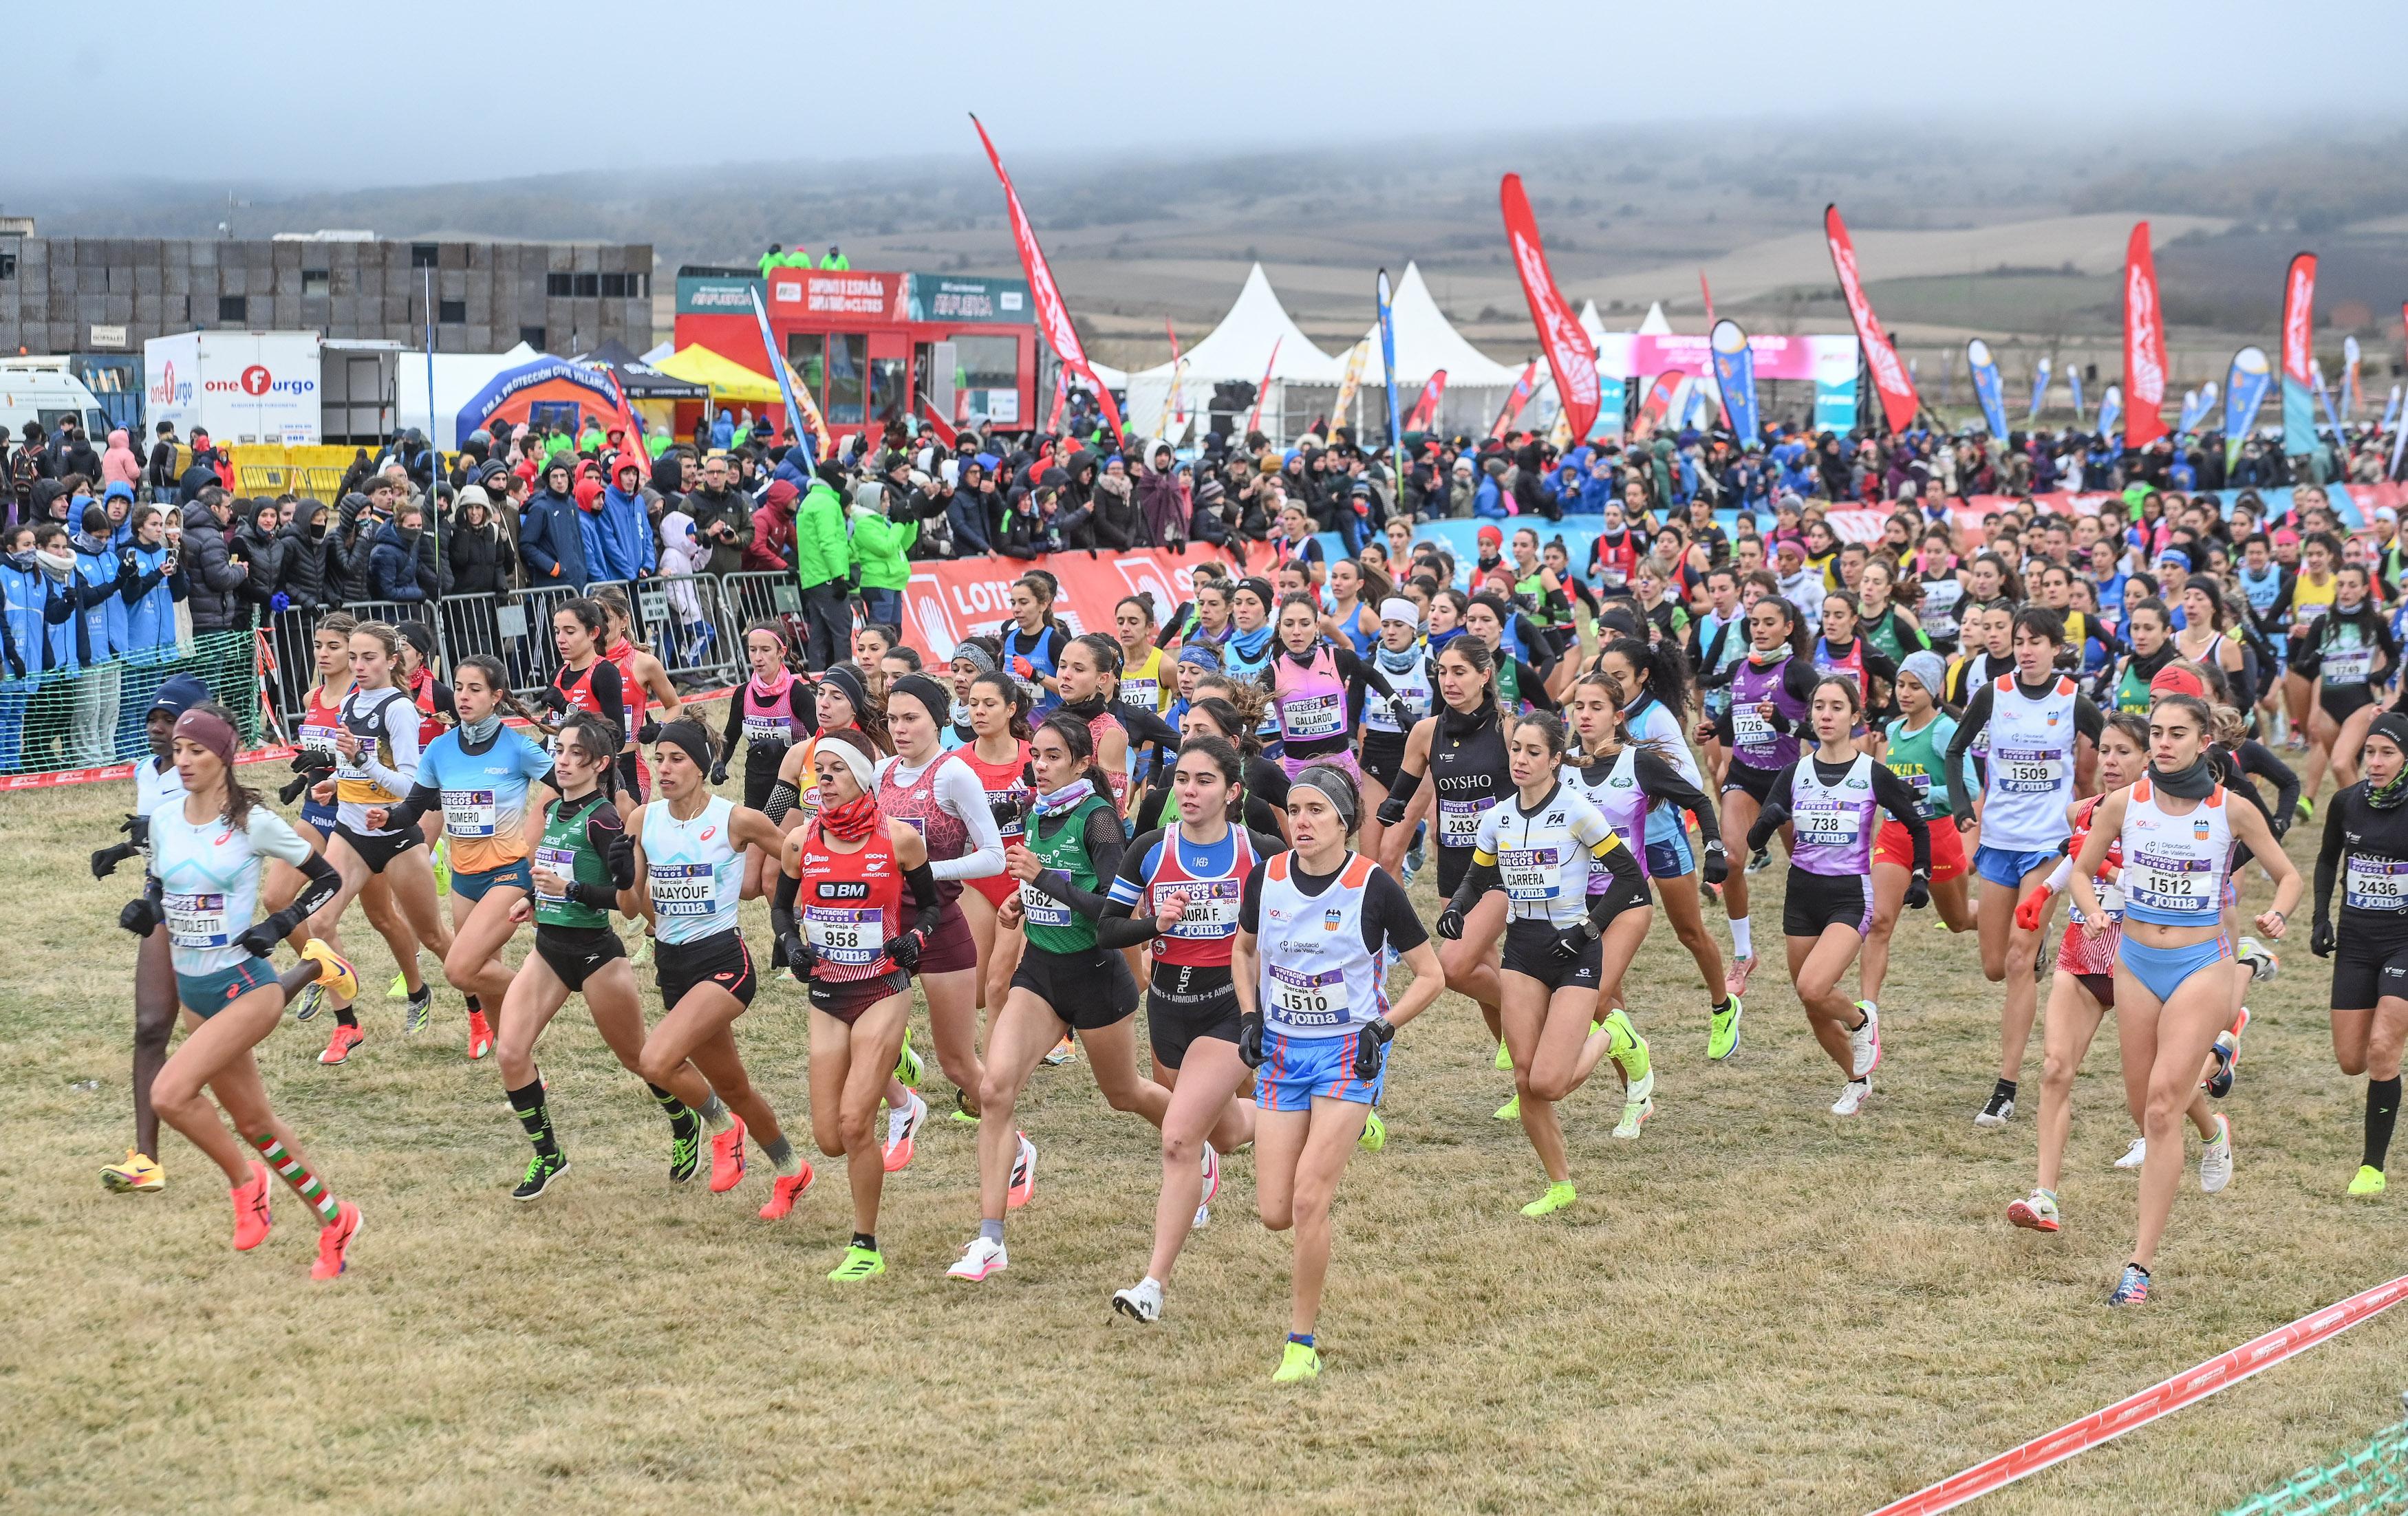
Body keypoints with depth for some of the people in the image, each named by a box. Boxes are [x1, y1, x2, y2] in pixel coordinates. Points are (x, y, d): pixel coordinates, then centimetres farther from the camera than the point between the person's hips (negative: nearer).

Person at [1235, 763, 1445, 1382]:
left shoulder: (1374, 886, -13)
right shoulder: (1267, 878, -2)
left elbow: (1430, 976, -4)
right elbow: (1244, 949, 18)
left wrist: (1383, 1029, -15)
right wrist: (1249, 1016, 3)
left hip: (1348, 1054, -4)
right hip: (1281, 1052, 4)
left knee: (1308, 1201, -15)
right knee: (1275, 1214, 0)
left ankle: (1302, 1343, 0)